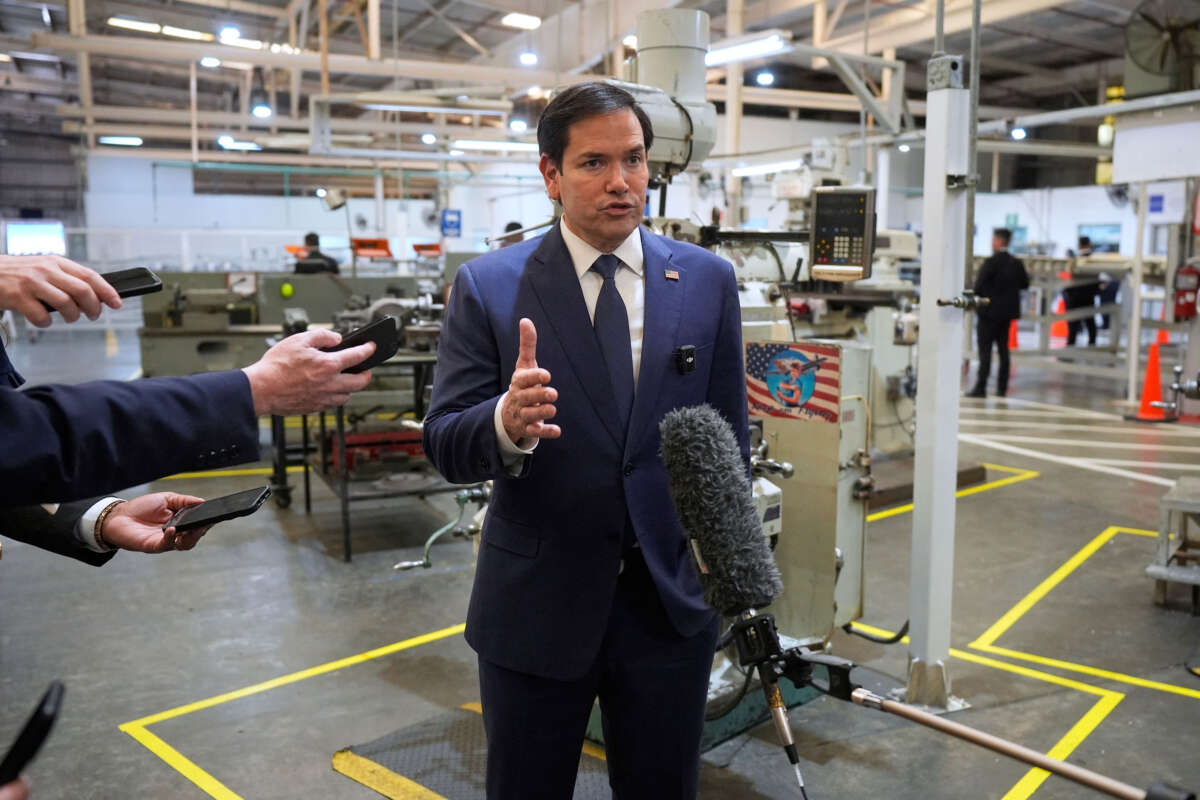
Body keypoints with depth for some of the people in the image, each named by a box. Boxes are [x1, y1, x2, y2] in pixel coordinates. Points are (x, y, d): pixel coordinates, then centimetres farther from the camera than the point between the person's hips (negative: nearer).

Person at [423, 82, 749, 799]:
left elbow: (729, 433, 6)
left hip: (672, 600, 2)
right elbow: (445, 444, -10)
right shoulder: (488, 285, -7)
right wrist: (506, 422, -32)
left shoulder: (708, 281, 0)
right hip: (536, 605, -1)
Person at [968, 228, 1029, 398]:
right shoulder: (1016, 263, 5)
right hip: (1007, 311, 7)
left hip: (989, 311, -6)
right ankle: (1002, 387, 13)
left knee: (985, 350, -5)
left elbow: (979, 285, -18)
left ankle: (981, 388, -7)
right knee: (1003, 349, 11)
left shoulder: (991, 262, -16)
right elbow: (1025, 283, 12)